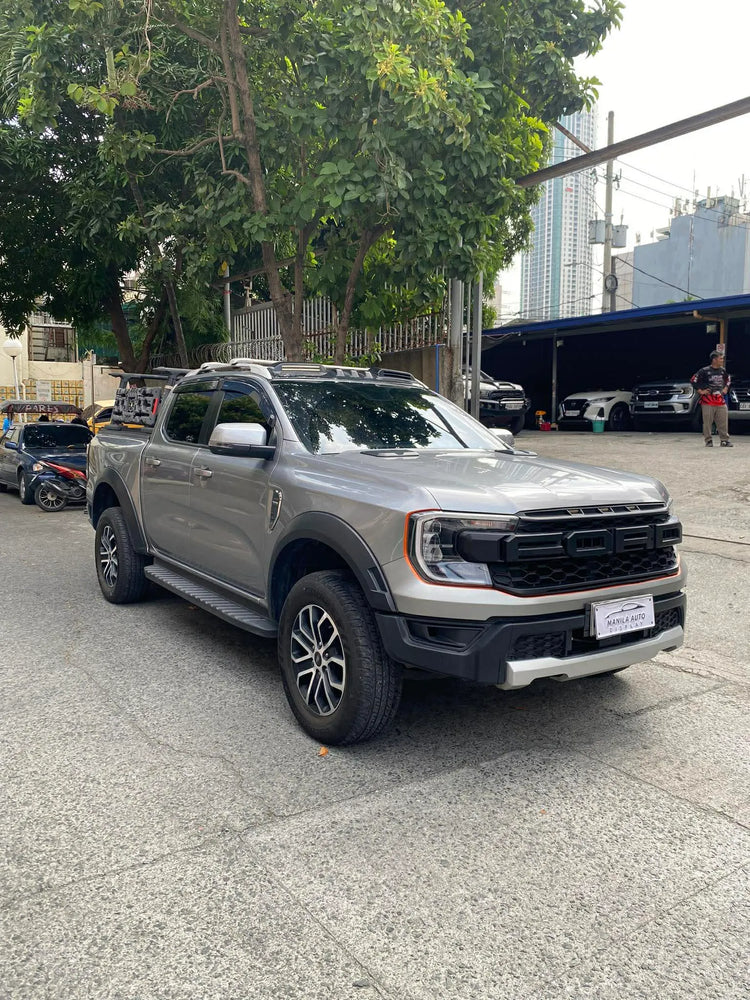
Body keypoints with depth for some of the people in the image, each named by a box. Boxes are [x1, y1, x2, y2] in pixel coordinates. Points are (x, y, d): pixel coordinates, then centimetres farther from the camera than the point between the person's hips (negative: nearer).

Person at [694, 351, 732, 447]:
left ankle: (725, 440, 11)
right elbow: (694, 380, -6)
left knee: (723, 421, 4)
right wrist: (700, 391, -8)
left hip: (720, 400, 5)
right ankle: (708, 441, 9)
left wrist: (726, 388, 17)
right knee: (707, 422, -1)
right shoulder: (705, 371, -8)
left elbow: (728, 379, 29)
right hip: (708, 401, -5)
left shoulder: (723, 370, 10)